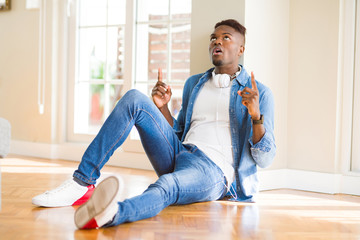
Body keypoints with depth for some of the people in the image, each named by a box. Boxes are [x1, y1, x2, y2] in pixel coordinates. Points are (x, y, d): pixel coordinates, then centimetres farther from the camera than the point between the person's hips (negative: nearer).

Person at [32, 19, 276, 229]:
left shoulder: (260, 93, 6)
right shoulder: (194, 84, 23)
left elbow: (265, 159, -1)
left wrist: (256, 116, -19)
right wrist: (162, 107, 7)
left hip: (212, 171, -5)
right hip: (178, 156, 6)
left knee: (164, 187, -41)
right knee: (134, 99, -13)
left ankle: (111, 214, -76)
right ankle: (82, 184, -20)